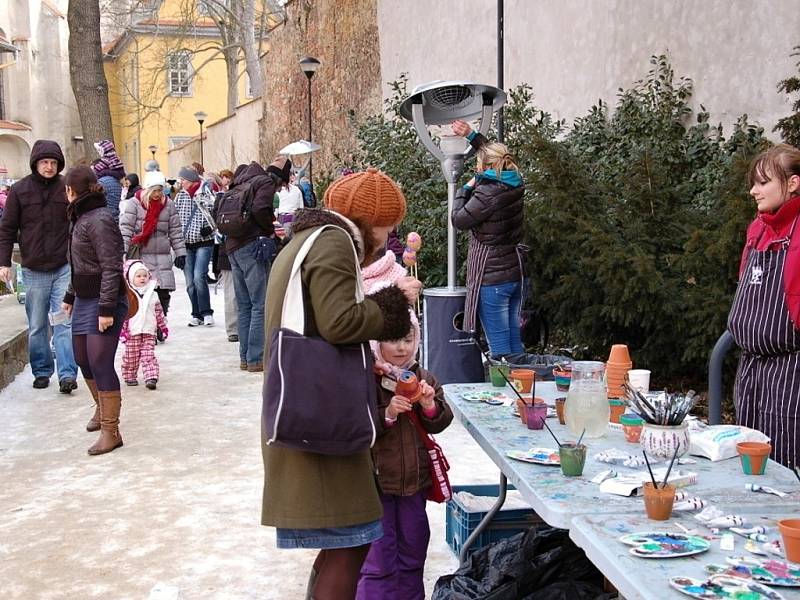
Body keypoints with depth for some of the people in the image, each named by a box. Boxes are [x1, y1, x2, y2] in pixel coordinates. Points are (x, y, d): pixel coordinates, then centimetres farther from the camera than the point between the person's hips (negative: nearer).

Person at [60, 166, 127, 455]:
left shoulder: (100, 220, -17)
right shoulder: (82, 218, 12)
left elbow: (111, 268, -21)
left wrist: (106, 308, -24)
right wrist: (70, 296, 25)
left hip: (103, 302, -9)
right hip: (84, 299, 10)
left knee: (100, 363, -9)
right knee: (83, 359, 18)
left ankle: (110, 431, -2)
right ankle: (102, 409, 39)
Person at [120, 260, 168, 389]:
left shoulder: (152, 294, 7)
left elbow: (159, 312, 16)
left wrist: (163, 327, 18)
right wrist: (122, 330, -8)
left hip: (149, 332, 2)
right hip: (133, 332, -2)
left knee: (149, 356, -4)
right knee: (131, 357, 8)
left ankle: (151, 378, -9)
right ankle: (129, 377, 22)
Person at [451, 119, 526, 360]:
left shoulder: (486, 193, -18)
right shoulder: (514, 184, 6)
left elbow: (458, 220, -8)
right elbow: (494, 153, 25)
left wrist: (465, 189, 3)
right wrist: (471, 135, 28)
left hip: (492, 279, -8)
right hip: (516, 274, 8)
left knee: (499, 346, -4)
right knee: (514, 340, 14)